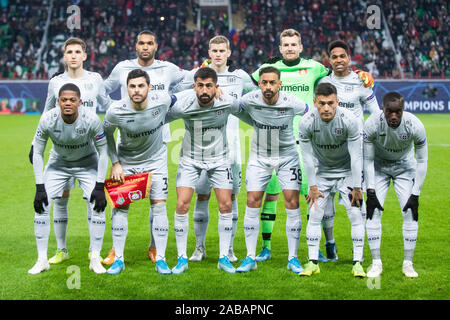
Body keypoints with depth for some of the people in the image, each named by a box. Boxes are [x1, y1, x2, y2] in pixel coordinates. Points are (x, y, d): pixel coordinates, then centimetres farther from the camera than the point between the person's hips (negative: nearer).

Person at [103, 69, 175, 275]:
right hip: (126, 161, 0)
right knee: (120, 207, -3)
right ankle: (118, 258, 9)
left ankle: (160, 259, 6)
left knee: (159, 206, -3)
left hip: (156, 160, 1)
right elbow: (107, 135, -5)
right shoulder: (116, 111, -24)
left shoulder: (162, 100, -23)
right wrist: (115, 163, -7)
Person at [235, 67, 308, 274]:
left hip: (287, 156, -1)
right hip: (259, 157, 1)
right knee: (252, 203, -6)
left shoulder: (291, 103, -18)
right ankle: (250, 257, 4)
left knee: (292, 203, -8)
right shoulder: (250, 100, -15)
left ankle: (293, 258, 4)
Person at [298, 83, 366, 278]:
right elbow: (308, 157, -10)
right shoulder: (306, 123, -21)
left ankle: (357, 263, -1)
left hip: (347, 171, -1)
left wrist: (357, 187, -15)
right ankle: (313, 262, 5)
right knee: (314, 215, -5)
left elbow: (356, 155, -18)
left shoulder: (349, 120, -25)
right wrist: (312, 186, -8)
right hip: (323, 172, 1)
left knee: (356, 215, -8)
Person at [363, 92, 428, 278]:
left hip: (405, 166, 0)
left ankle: (408, 263, 2)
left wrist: (415, 194, -18)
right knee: (373, 212, -11)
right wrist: (370, 192, -20)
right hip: (379, 166, 0)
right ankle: (376, 263, -1)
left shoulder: (415, 126, -29)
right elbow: (368, 160, -17)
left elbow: (422, 161, -16)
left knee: (410, 213, -9)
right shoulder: (372, 124, -30)